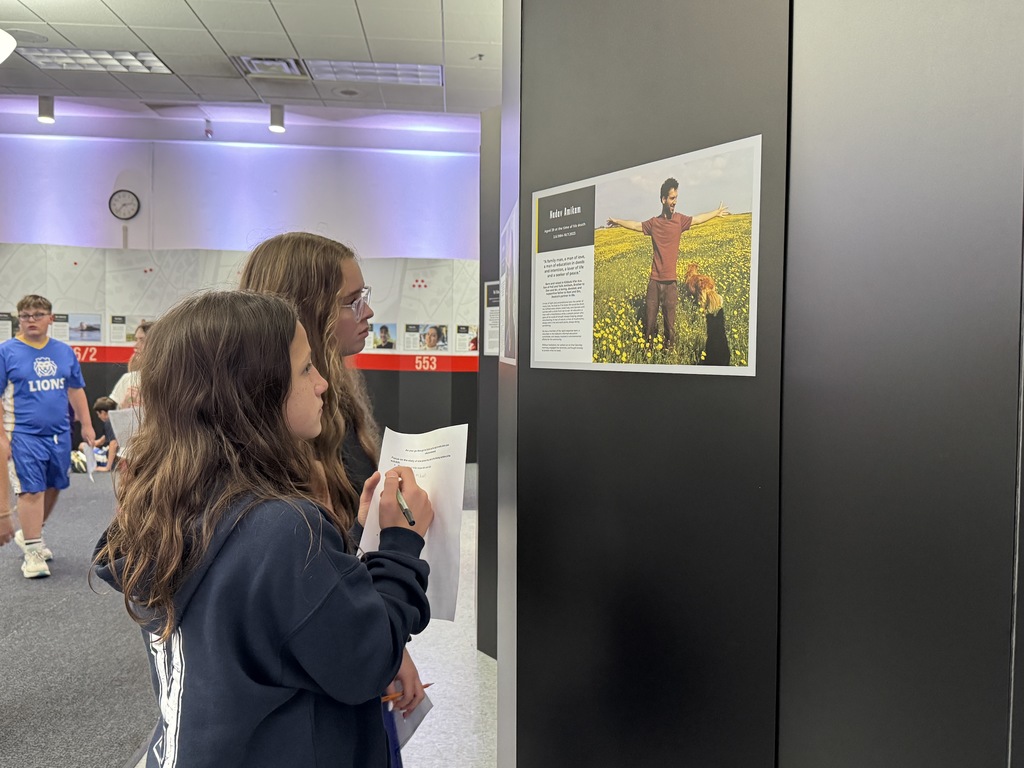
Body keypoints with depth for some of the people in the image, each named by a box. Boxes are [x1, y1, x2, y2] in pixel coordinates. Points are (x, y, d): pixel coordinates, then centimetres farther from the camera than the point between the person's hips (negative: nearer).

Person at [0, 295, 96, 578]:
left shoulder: (64, 352, 7)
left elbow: (76, 391, 16)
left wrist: (86, 425, 12)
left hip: (60, 434, 5)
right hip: (25, 435, -4)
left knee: (53, 487, 13)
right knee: (31, 490, -5)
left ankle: (29, 534, 35)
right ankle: (32, 552, 5)